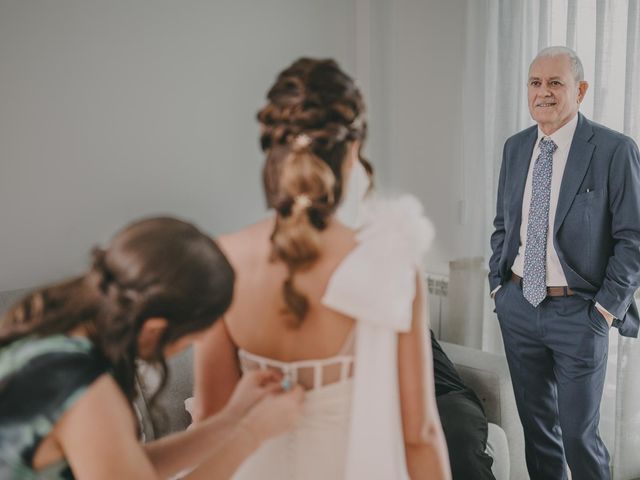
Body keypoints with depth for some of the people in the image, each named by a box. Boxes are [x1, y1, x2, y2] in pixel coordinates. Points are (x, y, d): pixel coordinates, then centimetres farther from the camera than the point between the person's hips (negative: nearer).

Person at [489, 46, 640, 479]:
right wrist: (498, 284, 8)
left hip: (578, 312, -5)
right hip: (518, 306, 5)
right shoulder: (515, 147, 6)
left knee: (578, 434, 3)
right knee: (536, 425, 16)